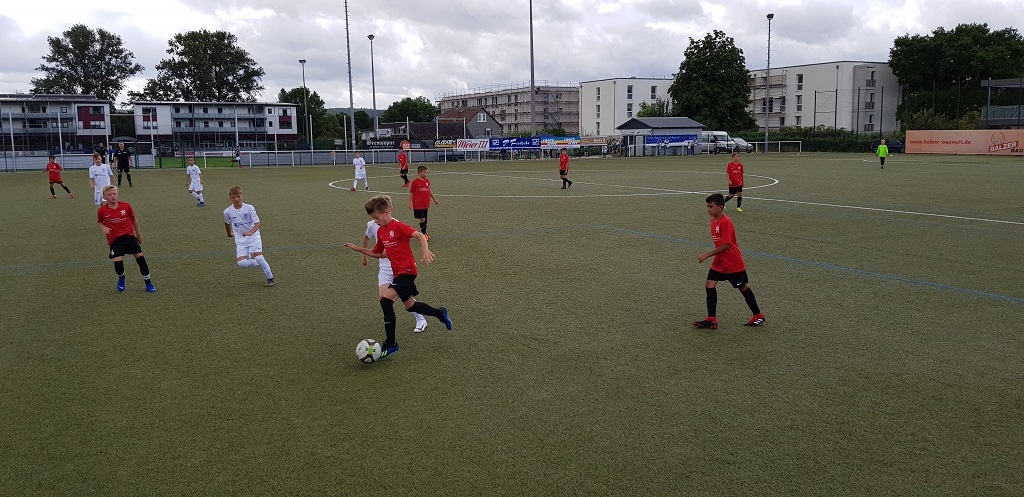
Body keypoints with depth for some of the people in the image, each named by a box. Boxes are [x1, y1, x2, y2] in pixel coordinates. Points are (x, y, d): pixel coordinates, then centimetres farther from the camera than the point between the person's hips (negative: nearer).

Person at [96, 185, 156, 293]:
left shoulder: (126, 206, -5)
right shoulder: (102, 211, -6)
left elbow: (134, 219, 9)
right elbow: (100, 221, 14)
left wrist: (139, 234, 15)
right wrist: (104, 228, -9)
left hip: (129, 236, 1)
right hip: (114, 240, -1)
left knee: (141, 258, -3)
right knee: (118, 264, -13)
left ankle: (148, 283, 13)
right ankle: (121, 277, 24)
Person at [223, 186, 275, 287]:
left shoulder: (249, 208, -11)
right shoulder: (228, 212, -3)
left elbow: (257, 223, -14)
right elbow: (227, 223, 18)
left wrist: (250, 232, -31)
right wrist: (229, 234, 32)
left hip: (254, 236, -3)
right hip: (240, 240, 3)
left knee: (258, 257, -21)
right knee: (241, 263, -15)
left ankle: (270, 278, -2)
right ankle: (262, 262, 14)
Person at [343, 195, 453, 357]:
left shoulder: (398, 226, -15)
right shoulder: (380, 232, 10)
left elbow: (420, 235, -26)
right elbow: (377, 253, 21)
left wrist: (425, 250, -43)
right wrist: (359, 249, 11)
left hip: (407, 270, -9)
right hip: (398, 272, 9)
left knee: (386, 300, -20)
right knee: (409, 305, 19)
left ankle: (390, 343, -11)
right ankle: (440, 313, 41)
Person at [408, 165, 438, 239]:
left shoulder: (427, 181, 8)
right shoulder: (415, 182, -8)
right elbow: (411, 193, -3)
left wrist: (434, 198, 25)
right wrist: (410, 203, -7)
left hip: (426, 204, 6)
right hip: (418, 205, -6)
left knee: (425, 219, 11)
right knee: (422, 219, -7)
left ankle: (424, 233, 22)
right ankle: (424, 234, 0)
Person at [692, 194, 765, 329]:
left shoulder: (725, 222, -23)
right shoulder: (713, 221, 5)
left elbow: (726, 245, -26)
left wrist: (707, 255, -24)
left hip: (733, 263, -8)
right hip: (719, 262, 8)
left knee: (743, 287, 7)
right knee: (709, 285, -3)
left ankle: (758, 316, 25)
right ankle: (711, 320, -1)